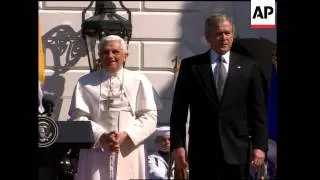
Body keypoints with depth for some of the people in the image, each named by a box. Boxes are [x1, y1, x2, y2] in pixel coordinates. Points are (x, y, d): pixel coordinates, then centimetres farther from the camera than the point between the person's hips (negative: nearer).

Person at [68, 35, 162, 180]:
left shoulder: (138, 81, 5)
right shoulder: (86, 83, 8)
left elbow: (150, 116, 1)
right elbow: (78, 117, 1)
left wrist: (126, 135, -13)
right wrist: (101, 136, -15)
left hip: (129, 154, 0)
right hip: (96, 154, 0)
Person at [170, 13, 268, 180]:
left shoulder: (248, 66, 6)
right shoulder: (190, 65, 4)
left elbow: (258, 110, 5)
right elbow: (179, 109, 3)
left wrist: (260, 145, -4)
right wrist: (177, 145, -5)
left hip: (237, 149, 1)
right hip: (202, 150, -1)